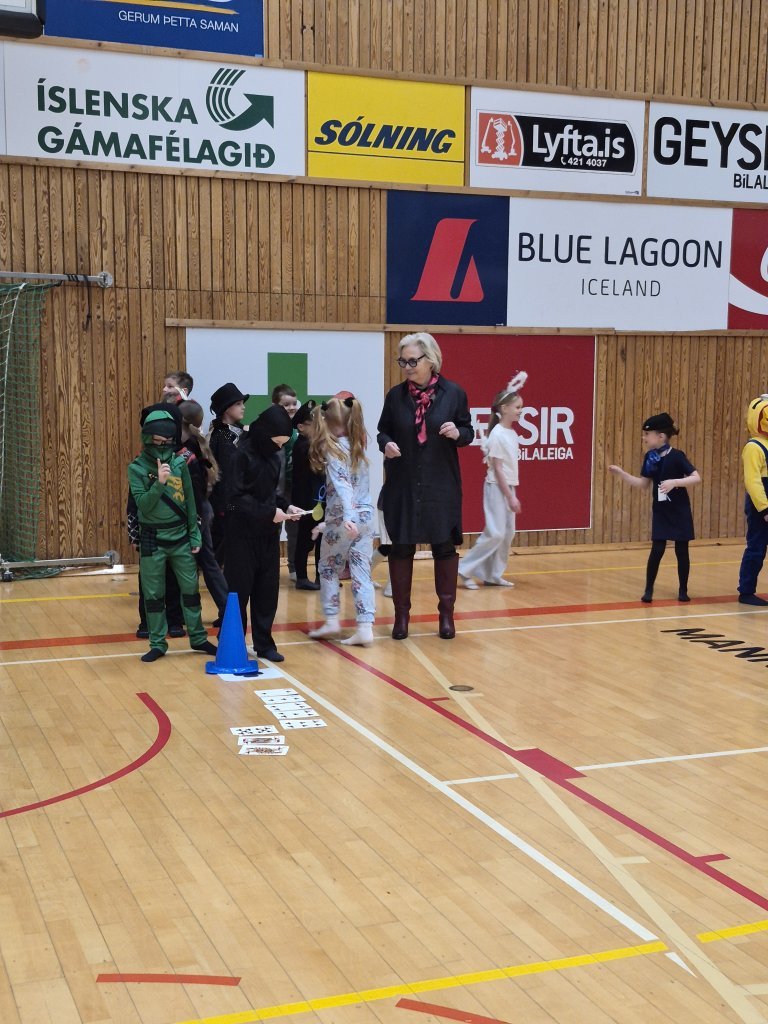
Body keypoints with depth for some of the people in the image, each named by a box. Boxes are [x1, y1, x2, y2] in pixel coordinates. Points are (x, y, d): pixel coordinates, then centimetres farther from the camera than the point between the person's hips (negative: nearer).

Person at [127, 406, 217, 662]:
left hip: (180, 537, 2)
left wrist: (194, 535, 6)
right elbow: (143, 505, -15)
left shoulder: (179, 463, 0)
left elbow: (190, 502, 6)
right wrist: (159, 483, -28)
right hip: (152, 540, -2)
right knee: (153, 594, 5)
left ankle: (198, 638, 21)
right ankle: (158, 644, 16)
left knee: (190, 589, 8)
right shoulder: (137, 468, -6)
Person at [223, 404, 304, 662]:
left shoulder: (272, 456, 7)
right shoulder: (242, 455, -14)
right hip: (243, 534, -7)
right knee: (239, 590, 2)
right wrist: (269, 512, -21)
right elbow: (235, 497, -19)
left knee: (268, 590, 9)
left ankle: (264, 643, 19)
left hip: (268, 534, 7)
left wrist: (285, 506, 0)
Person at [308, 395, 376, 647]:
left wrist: (348, 517, -32)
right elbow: (360, 483, 9)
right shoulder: (358, 446, 9)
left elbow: (342, 485, -23)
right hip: (366, 515, 5)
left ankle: (331, 620, 15)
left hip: (341, 519, -5)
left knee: (328, 567, 14)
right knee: (361, 571, 3)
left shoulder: (332, 449, -11)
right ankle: (365, 627, -2)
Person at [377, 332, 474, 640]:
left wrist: (458, 433, -18)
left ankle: (446, 613, 20)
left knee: (444, 547, 6)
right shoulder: (396, 395, 1)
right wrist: (386, 444, -13)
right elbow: (383, 431, 9)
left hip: (441, 486, -1)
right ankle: (401, 613, 18)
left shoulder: (453, 393, -2)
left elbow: (469, 432, 4)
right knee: (401, 547, 5)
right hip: (402, 486, 1)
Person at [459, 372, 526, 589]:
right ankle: (465, 569, -2)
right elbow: (497, 469, -17)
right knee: (495, 533, -10)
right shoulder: (497, 435, -16)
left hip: (508, 487, 9)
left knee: (508, 533, 8)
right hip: (496, 488, -9)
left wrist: (512, 493, 13)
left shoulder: (512, 433, 9)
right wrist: (510, 496, -17)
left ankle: (493, 575, 15)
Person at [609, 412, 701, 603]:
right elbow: (644, 484, 8)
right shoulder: (650, 457, 1)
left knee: (681, 551, 5)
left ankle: (683, 590, 19)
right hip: (660, 511, 4)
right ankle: (648, 590, 6)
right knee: (657, 549, -4)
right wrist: (621, 473, 0)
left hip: (679, 511, -4)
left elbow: (697, 478, -20)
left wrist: (674, 482, -32)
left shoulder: (676, 456, -16)